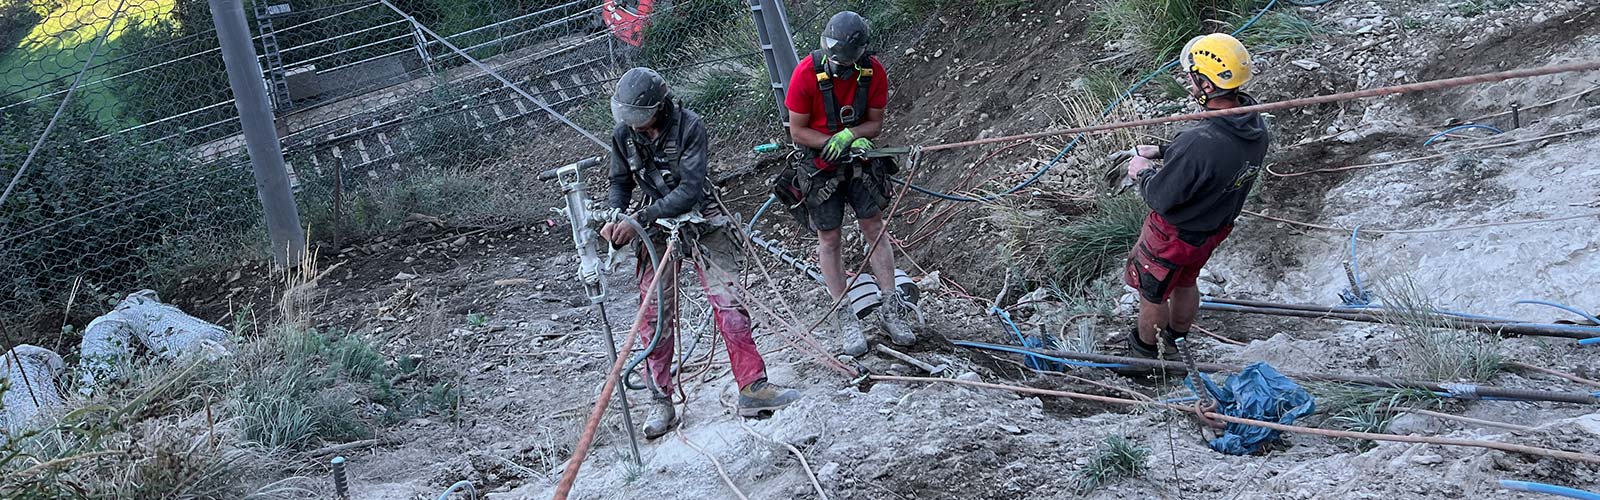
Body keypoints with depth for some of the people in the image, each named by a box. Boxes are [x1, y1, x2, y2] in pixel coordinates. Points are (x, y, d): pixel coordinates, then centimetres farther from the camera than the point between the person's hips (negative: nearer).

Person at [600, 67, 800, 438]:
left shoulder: (689, 127, -18)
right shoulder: (623, 135, -4)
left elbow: (690, 188, -23)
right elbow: (620, 183, 8)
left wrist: (640, 219, -28)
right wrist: (613, 219, -14)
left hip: (701, 220, -3)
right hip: (657, 229, 3)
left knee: (729, 303, -8)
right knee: (654, 316, -3)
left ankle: (753, 388, -3)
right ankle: (662, 403, 7)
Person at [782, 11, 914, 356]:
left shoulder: (873, 71, -15)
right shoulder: (807, 73, -23)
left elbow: (875, 123, -6)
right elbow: (798, 131, -16)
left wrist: (849, 135, -26)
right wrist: (837, 143, -26)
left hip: (859, 157, 2)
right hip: (819, 162, -2)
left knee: (874, 228, 1)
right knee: (828, 239, 2)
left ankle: (891, 307, 8)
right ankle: (845, 317, 9)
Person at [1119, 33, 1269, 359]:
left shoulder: (1200, 143, -42)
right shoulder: (1255, 127, -16)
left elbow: (1161, 198, -29)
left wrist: (1142, 173, -9)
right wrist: (1161, 152, 5)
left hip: (1176, 235, -7)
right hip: (1215, 229, 7)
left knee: (1152, 294, 21)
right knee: (1185, 284, 32)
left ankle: (1146, 348, 46)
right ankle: (1177, 337, 56)